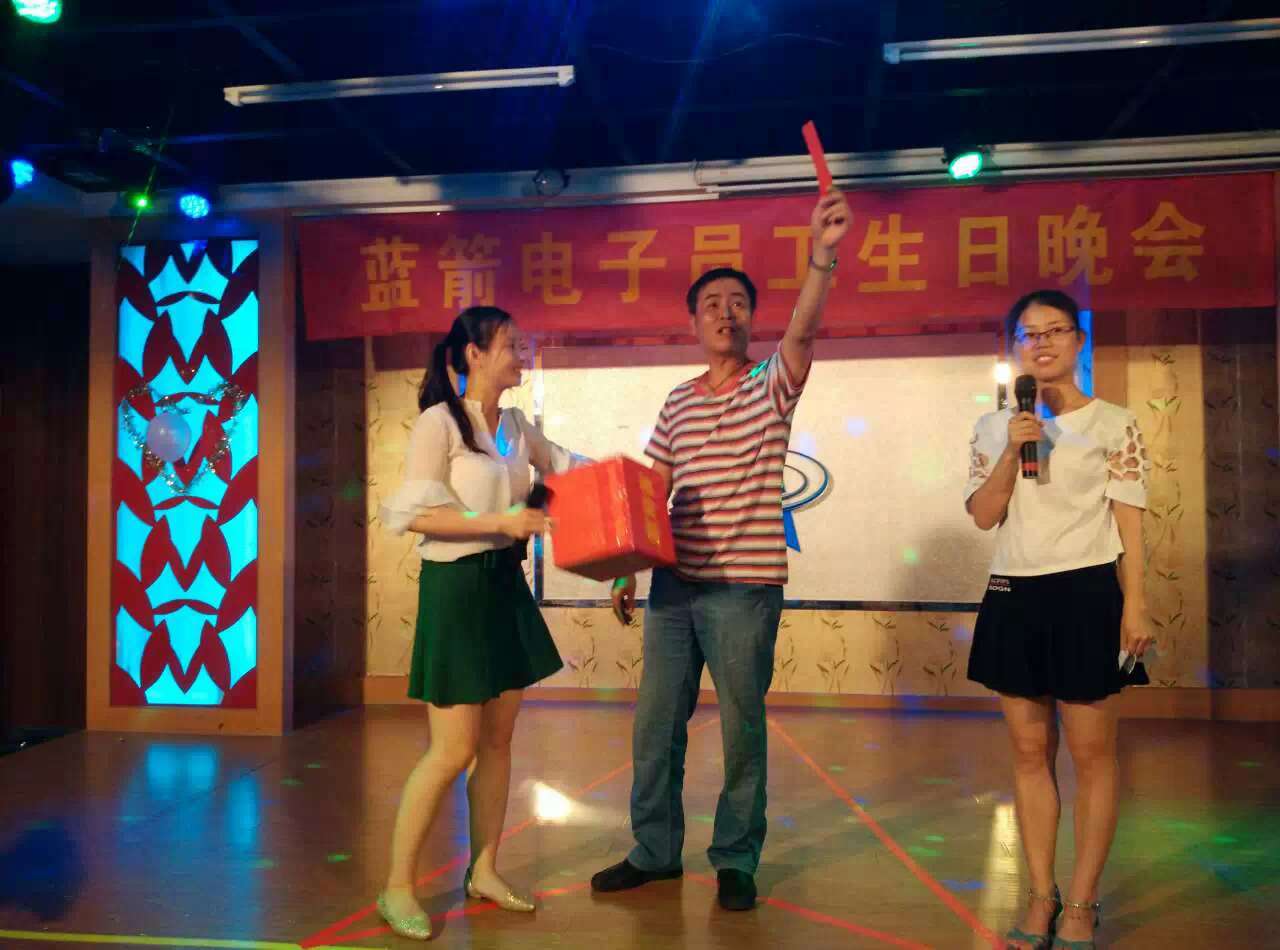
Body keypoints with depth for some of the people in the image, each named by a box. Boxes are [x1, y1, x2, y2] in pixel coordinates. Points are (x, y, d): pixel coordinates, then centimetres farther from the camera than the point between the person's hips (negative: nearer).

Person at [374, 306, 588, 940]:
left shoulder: (516, 426, 8)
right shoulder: (439, 422, -12)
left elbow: (563, 465, 23)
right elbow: (414, 515, -17)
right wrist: (500, 520, -23)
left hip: (506, 586, 7)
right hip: (456, 587, -7)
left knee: (498, 739, 12)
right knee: (454, 749, -4)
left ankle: (483, 871, 27)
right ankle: (397, 887, 13)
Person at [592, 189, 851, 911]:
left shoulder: (772, 386, -1)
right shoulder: (678, 402, 11)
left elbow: (803, 331, -23)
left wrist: (822, 255, -38)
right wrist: (627, 570, 8)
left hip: (745, 587, -4)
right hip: (674, 585, 4)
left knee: (743, 729, 5)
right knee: (656, 724, 11)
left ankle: (736, 862, 22)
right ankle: (655, 851, 28)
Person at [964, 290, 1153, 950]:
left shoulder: (1113, 423, 0)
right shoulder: (995, 428, 9)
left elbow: (1129, 522, -2)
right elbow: (982, 516, 1)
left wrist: (1134, 605, -9)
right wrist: (1013, 451, -11)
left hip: (1085, 596, -3)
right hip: (1013, 598, 4)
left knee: (1090, 754, 2)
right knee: (1029, 752, 9)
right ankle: (1041, 897, 20)